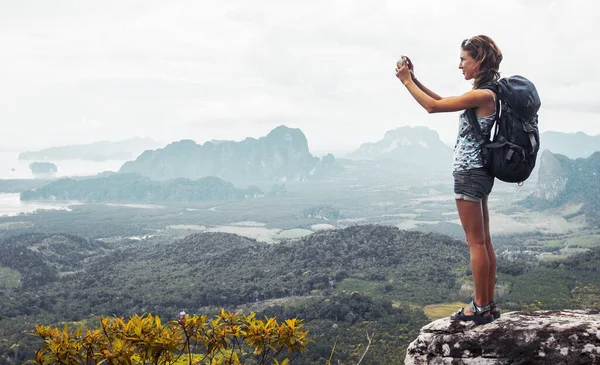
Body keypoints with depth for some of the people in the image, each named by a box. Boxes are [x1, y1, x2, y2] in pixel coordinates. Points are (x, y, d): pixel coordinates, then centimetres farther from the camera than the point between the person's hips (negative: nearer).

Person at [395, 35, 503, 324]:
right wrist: (414, 79, 14)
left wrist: (406, 81, -6)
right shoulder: (485, 93, 11)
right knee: (483, 241, 13)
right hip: (480, 172, 10)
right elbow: (443, 102, 20)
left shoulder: (483, 95, -18)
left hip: (469, 172, -10)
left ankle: (480, 308, 4)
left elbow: (433, 107, -17)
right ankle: (488, 304, 20)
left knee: (476, 242, -3)